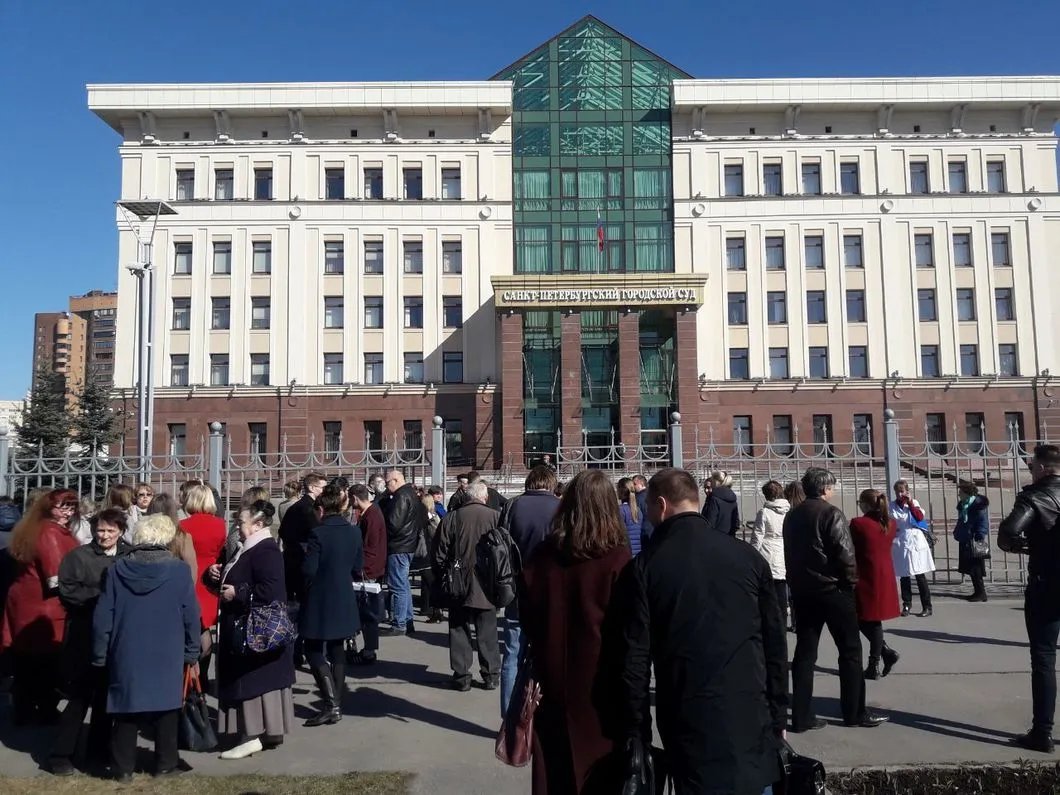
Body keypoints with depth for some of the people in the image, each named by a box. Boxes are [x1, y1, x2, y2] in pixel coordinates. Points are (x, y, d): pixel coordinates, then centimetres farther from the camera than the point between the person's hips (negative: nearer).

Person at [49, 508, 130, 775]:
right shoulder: (78, 556, -1)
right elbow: (67, 591, -9)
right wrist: (101, 597, -15)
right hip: (85, 638, -3)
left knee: (107, 694, 11)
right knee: (80, 696, 0)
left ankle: (98, 750, 23)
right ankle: (61, 754, 12)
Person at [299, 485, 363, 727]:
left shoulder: (318, 533, -18)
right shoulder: (353, 532, 0)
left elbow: (308, 570, -17)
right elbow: (358, 568, 6)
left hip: (320, 601, -6)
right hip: (343, 600, 6)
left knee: (314, 651, 4)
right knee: (336, 649, 16)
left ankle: (331, 704, -5)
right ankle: (337, 703, 20)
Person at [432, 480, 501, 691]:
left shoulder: (451, 518, -7)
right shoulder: (496, 517, -9)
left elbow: (440, 555, -2)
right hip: (487, 586, 0)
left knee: (459, 631, 10)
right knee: (488, 633, 11)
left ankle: (461, 676, 13)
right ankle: (491, 676, 18)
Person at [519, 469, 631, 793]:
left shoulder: (542, 555, -4)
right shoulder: (617, 559, -16)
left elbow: (527, 617, 5)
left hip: (552, 675, 3)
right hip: (600, 678, -3)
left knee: (555, 767, 15)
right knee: (601, 765, 11)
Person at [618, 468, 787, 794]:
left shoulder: (646, 566, -7)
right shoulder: (747, 556, 1)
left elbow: (635, 657, -6)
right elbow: (775, 644, 4)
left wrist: (635, 731, 3)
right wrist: (778, 717, 12)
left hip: (689, 724, -2)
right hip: (751, 720, 2)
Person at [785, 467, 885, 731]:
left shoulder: (792, 516, 9)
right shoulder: (831, 514, -12)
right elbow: (845, 554, -17)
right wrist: (851, 581, -4)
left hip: (801, 590, 6)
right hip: (833, 589, -6)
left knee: (804, 653, 7)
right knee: (850, 651, 8)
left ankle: (802, 716, 7)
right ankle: (855, 712, 14)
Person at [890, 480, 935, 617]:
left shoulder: (914, 503, 5)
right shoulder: (892, 506, 5)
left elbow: (920, 517, -11)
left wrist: (910, 503, -10)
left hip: (915, 543, -1)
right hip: (900, 544, 2)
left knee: (920, 576, -2)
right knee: (904, 576, 8)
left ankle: (927, 607, 2)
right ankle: (907, 605, 18)